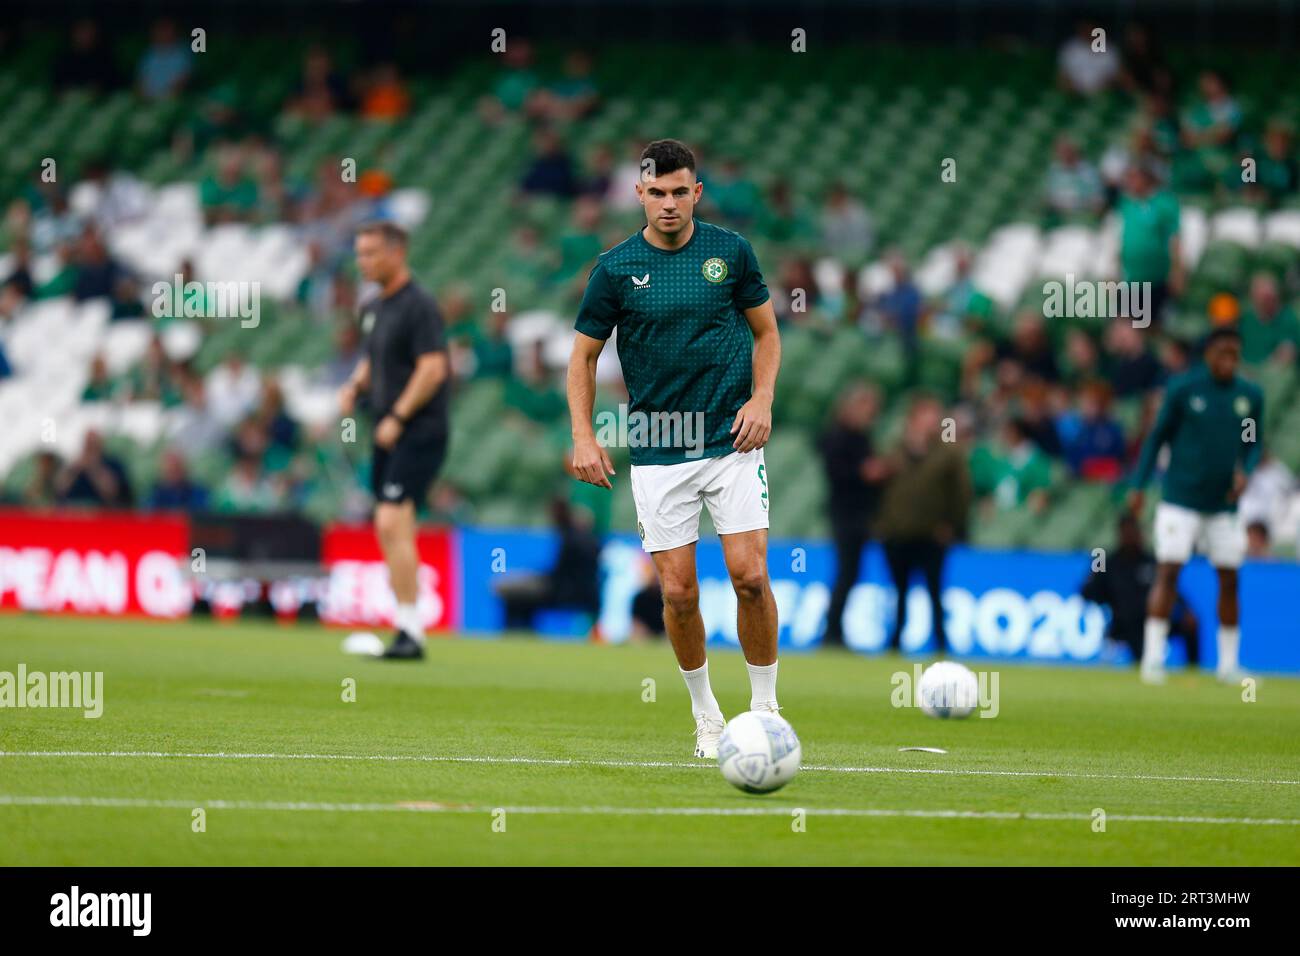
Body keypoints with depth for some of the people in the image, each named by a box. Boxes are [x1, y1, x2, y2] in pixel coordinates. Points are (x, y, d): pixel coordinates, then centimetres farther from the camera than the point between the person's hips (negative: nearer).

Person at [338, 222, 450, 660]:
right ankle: (407, 629, 12)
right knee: (390, 531, 8)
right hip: (387, 432, 9)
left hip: (418, 432, -9)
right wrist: (355, 386, 8)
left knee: (392, 523, -17)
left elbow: (433, 368, -19)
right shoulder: (373, 308, 15)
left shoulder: (419, 306, -12)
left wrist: (397, 418, -19)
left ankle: (410, 632, -16)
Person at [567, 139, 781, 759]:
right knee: (678, 592, -2)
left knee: (750, 576, -11)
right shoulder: (615, 268, -1)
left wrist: (761, 400, -3)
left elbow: (765, 331, 13)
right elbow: (584, 357, 7)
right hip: (658, 452, 0)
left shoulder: (730, 251, 2)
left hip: (731, 440, 0)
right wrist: (583, 437, -4)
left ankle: (765, 706, 6)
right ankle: (706, 714, 16)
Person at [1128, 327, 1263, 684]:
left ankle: (1228, 664, 14)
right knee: (1168, 572, -11)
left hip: (1223, 504, 3)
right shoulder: (1183, 388, -4)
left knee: (1229, 579, 4)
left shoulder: (1250, 395, 4)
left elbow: (1253, 443, 15)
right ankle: (1153, 657, -9)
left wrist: (1244, 471, -6)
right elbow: (1157, 437, 2)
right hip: (1180, 501, -3)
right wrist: (1138, 485, -2)